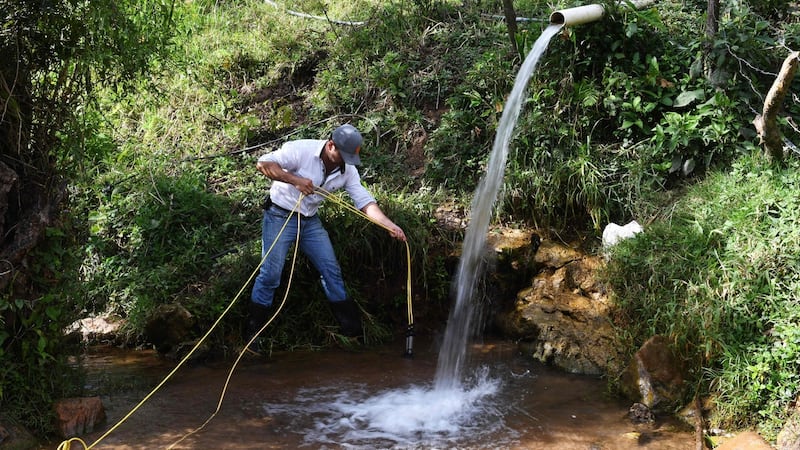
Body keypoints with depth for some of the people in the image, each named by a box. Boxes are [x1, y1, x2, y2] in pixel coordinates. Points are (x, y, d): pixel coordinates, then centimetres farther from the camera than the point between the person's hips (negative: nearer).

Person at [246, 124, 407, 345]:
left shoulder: (348, 170, -5)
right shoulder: (301, 150, -22)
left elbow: (365, 202, -7)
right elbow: (263, 163, -26)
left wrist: (390, 226, -20)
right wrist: (295, 180, -34)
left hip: (310, 221, 6)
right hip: (280, 216, -6)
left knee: (332, 271, 6)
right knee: (270, 275, -8)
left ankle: (353, 330, 17)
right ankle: (252, 334, 7)